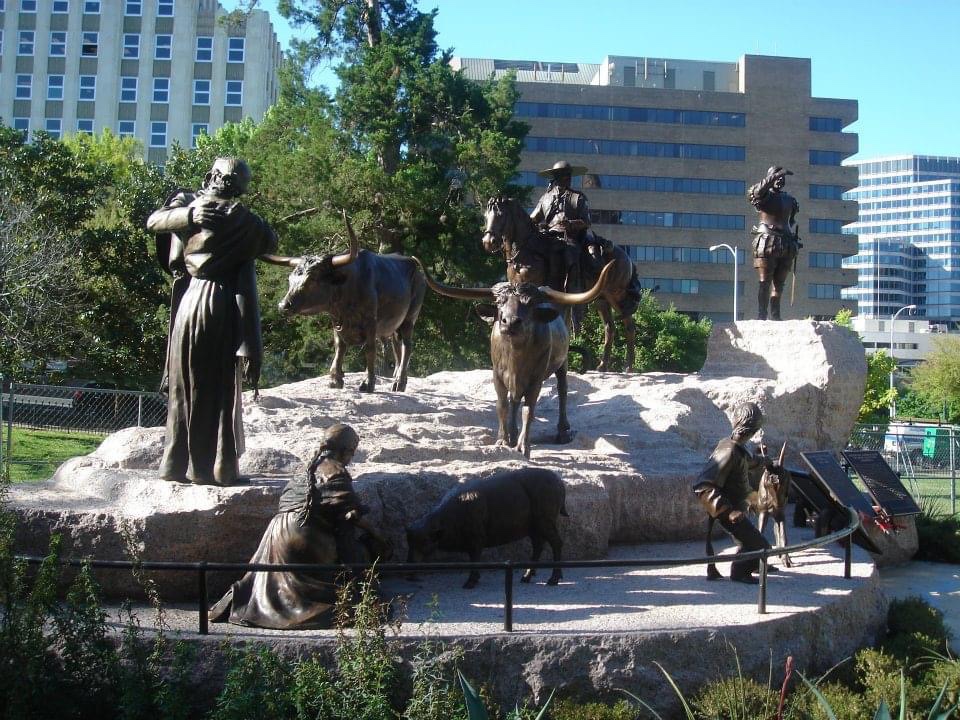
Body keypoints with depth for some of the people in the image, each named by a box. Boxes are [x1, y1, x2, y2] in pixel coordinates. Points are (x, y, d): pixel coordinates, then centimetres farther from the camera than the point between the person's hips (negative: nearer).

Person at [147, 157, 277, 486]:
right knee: (219, 390, 3)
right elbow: (270, 242, 10)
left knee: (184, 386, 11)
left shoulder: (189, 207, -1)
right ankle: (218, 467, 4)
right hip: (222, 306, -2)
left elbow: (153, 221, 4)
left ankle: (177, 464, 14)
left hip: (187, 301, 3)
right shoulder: (241, 218, -4)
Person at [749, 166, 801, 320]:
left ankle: (775, 316, 9)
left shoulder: (790, 199, 18)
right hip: (767, 245, -5)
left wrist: (795, 241, 18)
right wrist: (775, 175, -29)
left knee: (779, 284, 5)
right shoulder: (764, 196, 0)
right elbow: (756, 191, -24)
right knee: (765, 283, -7)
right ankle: (762, 316, -8)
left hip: (786, 247, 5)